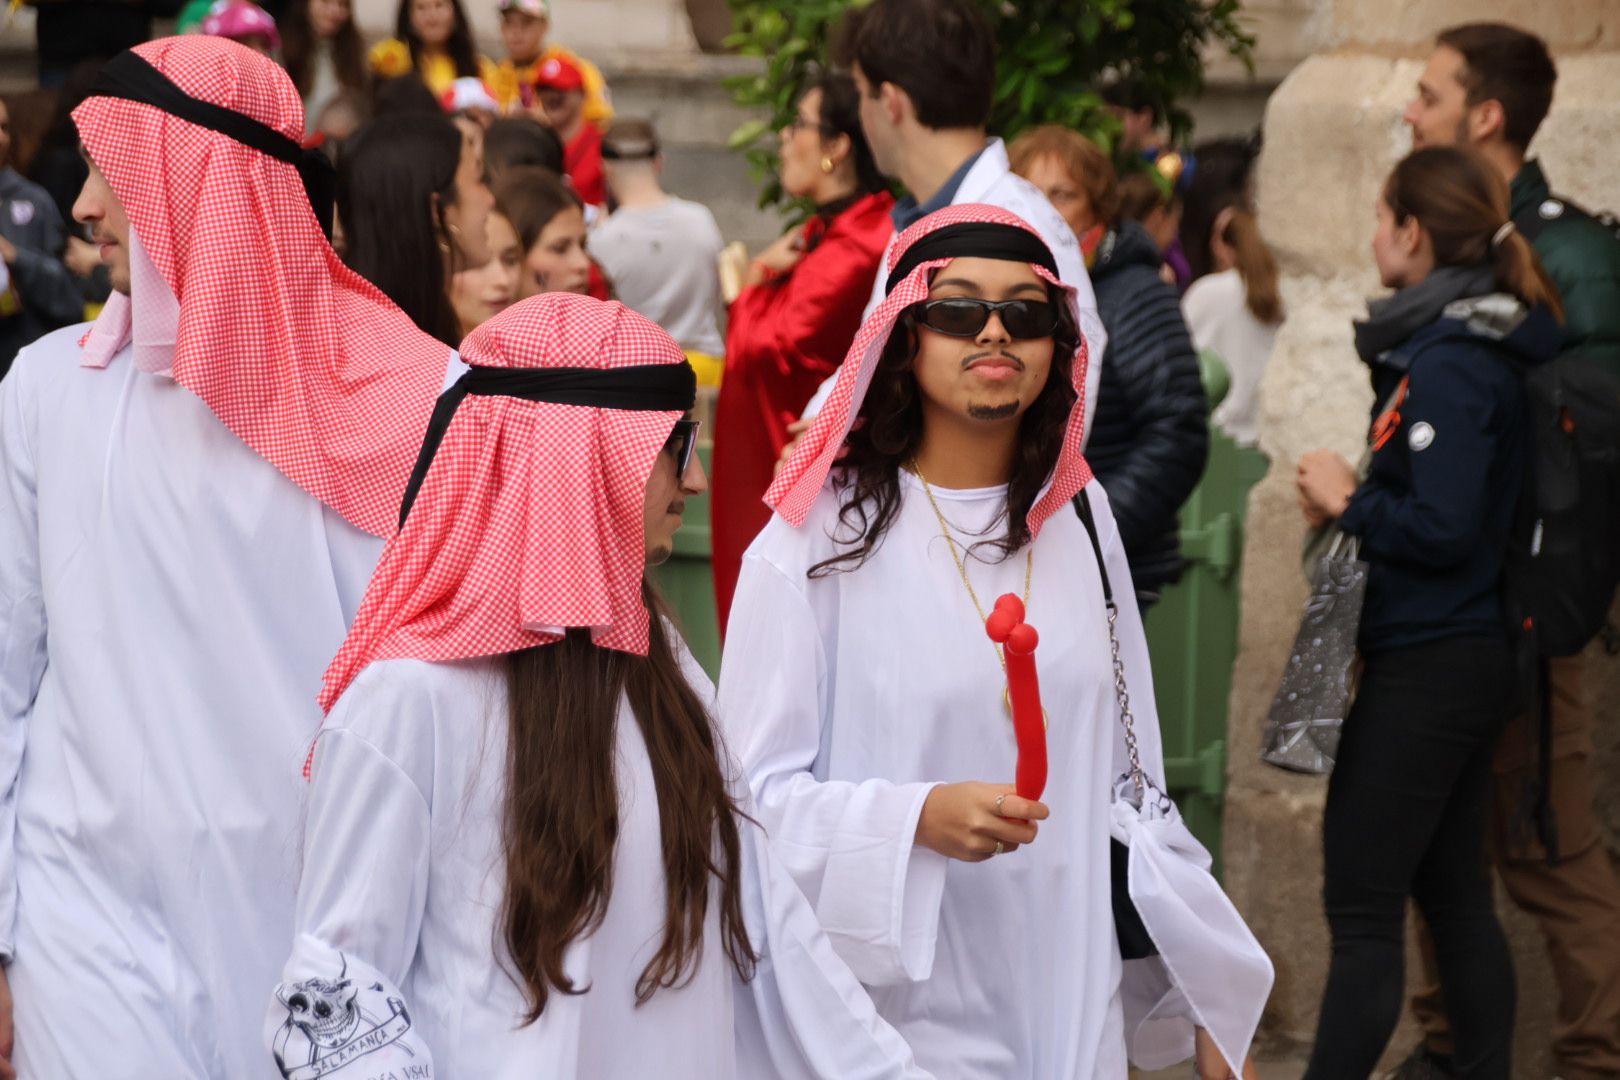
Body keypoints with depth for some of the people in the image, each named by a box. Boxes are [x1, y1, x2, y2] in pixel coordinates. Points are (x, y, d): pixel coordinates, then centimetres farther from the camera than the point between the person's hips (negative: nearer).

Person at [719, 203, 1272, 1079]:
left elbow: (1127, 774, 12)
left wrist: (1205, 988, 12)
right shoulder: (820, 538, -8)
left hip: (1072, 1007, 4)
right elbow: (756, 792, -9)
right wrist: (917, 818, -25)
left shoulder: (1080, 519, 6)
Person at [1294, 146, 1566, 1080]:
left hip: (1427, 665, -10)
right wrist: (1359, 498, 3)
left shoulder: (1447, 363, -18)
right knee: (1454, 895, 15)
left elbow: (1440, 527, -24)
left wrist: (1347, 502, -10)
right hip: (1469, 653, 10)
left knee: (1363, 907, -6)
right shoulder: (1484, 341, 11)